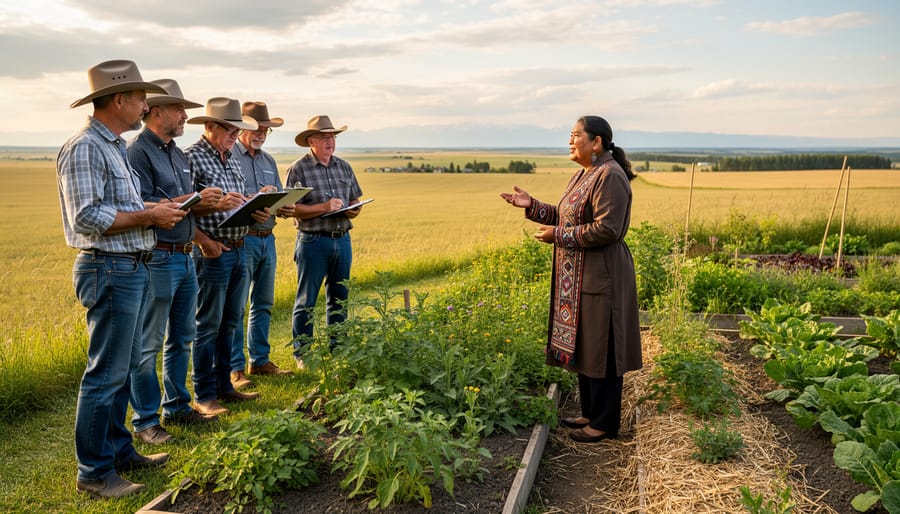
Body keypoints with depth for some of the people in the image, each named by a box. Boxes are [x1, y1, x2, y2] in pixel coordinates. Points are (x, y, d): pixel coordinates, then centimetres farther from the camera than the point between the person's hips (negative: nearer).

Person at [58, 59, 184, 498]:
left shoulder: (115, 146, 16)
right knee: (106, 373, -3)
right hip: (109, 270, -10)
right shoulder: (84, 148, -14)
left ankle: (118, 451, 29)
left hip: (133, 268, 10)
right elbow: (86, 218, -21)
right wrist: (148, 216, -16)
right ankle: (93, 473, 9)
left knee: (124, 368, 17)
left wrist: (156, 210, 7)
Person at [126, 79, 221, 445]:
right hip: (157, 259, -9)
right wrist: (193, 200, -21)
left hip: (185, 257, 9)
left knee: (181, 339, 16)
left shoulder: (177, 154, 16)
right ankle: (145, 421, 11)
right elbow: (141, 206, -20)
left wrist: (210, 202, 1)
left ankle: (176, 406, 29)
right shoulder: (137, 152, -11)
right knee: (148, 344, 1)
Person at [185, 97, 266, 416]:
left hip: (238, 249, 8)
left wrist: (255, 213, 2)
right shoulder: (191, 158, -11)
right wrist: (204, 242, -21)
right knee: (208, 326, 0)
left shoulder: (232, 159, 15)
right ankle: (204, 396, 11)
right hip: (212, 252, -8)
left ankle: (224, 385, 26)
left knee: (230, 323, 14)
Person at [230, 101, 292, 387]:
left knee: (263, 304, 13)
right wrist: (256, 197, -23)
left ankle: (260, 360, 23)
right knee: (236, 307, -4)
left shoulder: (269, 160, 17)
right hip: (241, 238, -7)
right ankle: (235, 368, 3)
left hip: (267, 238, 8)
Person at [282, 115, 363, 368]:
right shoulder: (298, 169, -5)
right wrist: (324, 207, -19)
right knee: (306, 300, 1)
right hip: (313, 241, -5)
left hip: (342, 240, 5)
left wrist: (352, 210, -6)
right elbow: (292, 209, -11)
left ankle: (337, 349, 24)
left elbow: (355, 202, 17)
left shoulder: (344, 167, 12)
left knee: (339, 298, 12)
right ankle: (302, 354, 12)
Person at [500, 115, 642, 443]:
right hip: (579, 277, 10)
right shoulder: (583, 175, 14)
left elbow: (607, 229, -23)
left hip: (601, 277, -10)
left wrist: (558, 235, -18)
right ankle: (591, 413, 30)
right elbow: (566, 217, 17)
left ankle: (605, 423, 15)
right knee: (583, 346, 16)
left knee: (600, 348, 1)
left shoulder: (610, 176, -17)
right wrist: (532, 206, 7)